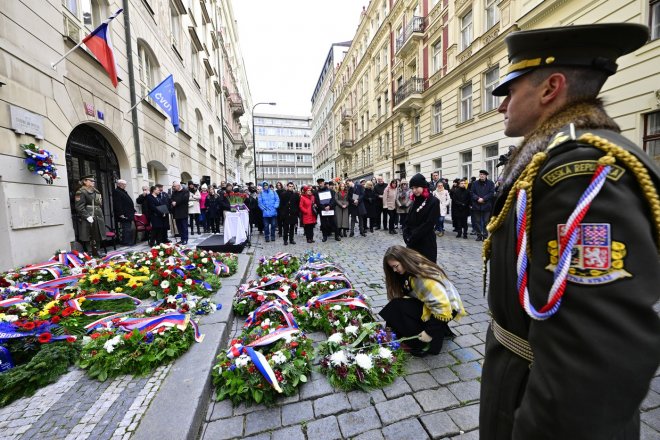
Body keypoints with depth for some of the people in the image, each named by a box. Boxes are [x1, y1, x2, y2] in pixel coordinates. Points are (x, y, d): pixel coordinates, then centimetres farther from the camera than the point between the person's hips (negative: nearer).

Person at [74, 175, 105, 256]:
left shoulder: (95, 191, 16)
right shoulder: (81, 192, -7)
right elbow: (79, 207, -15)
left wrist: (101, 216, 14)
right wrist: (87, 216, -21)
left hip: (98, 219, 7)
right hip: (87, 220, -7)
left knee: (98, 237, 13)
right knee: (88, 239, -2)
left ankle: (96, 252, 24)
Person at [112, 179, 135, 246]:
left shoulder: (124, 192, 23)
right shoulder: (116, 192, -8)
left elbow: (129, 202, 26)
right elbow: (117, 204, -17)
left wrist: (133, 211, 20)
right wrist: (121, 214, -22)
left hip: (128, 215, 10)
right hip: (124, 216, -10)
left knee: (129, 230, 12)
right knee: (126, 230, -9)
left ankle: (129, 243, 18)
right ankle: (126, 243, -5)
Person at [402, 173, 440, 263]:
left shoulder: (433, 202, -9)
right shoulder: (415, 201, 11)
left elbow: (428, 224, -15)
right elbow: (408, 221, 10)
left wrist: (412, 238, -14)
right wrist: (406, 237, -6)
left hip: (427, 244, -6)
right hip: (412, 243, 6)